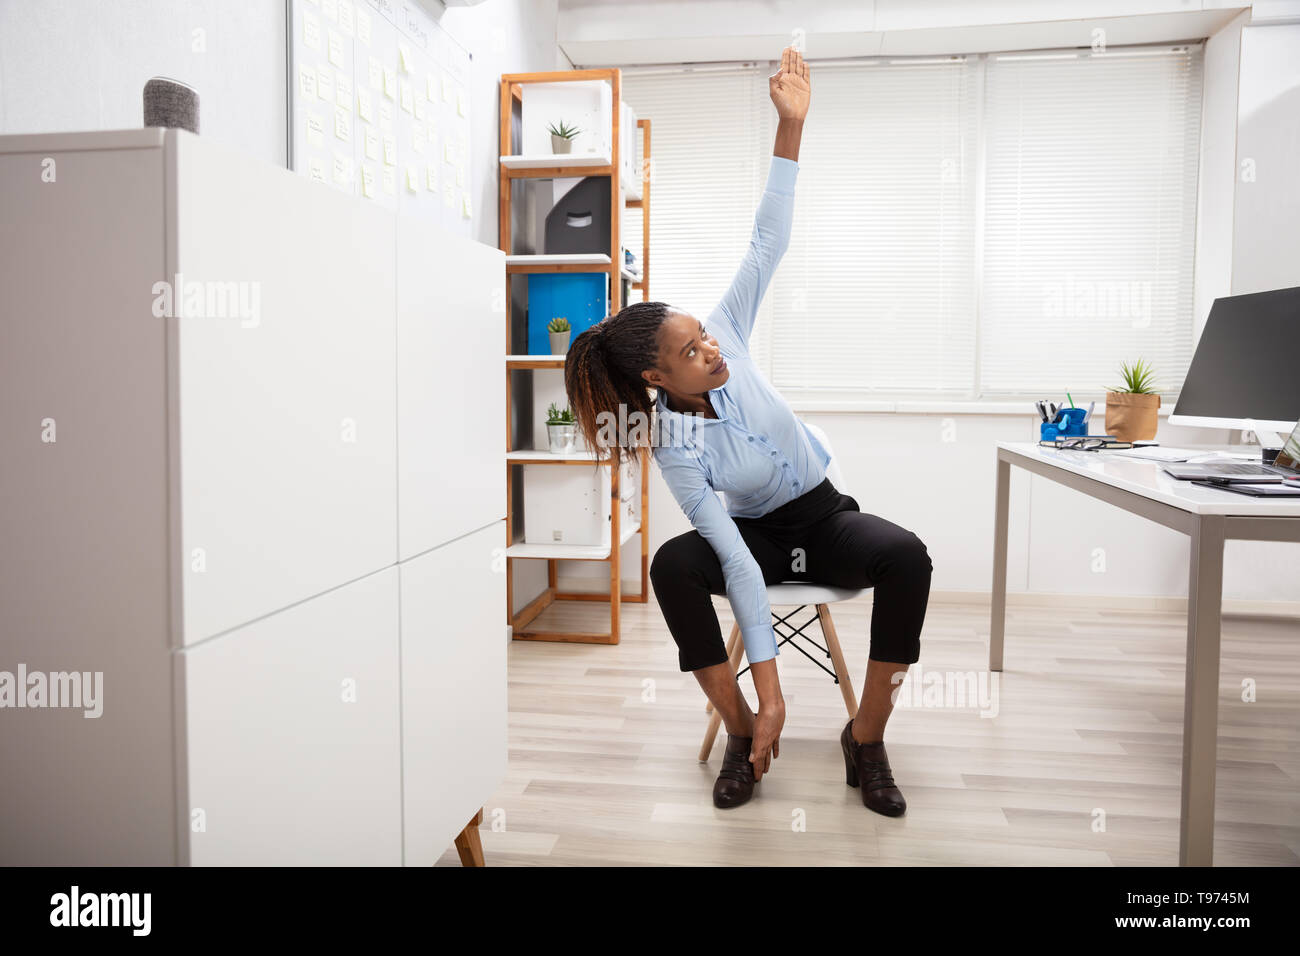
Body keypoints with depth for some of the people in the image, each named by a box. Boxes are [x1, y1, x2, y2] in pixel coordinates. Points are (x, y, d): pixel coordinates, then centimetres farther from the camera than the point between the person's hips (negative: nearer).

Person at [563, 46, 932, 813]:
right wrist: (768, 692, -32)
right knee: (673, 565, -33)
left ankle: (867, 739, -15)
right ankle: (743, 733, -16)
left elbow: (768, 242, -17)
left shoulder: (725, 340, -16)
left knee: (907, 556, -31)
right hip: (756, 535, -2)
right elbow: (738, 563, -30)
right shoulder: (673, 449, -24)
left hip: (824, 518, 3)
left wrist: (791, 126, -27)